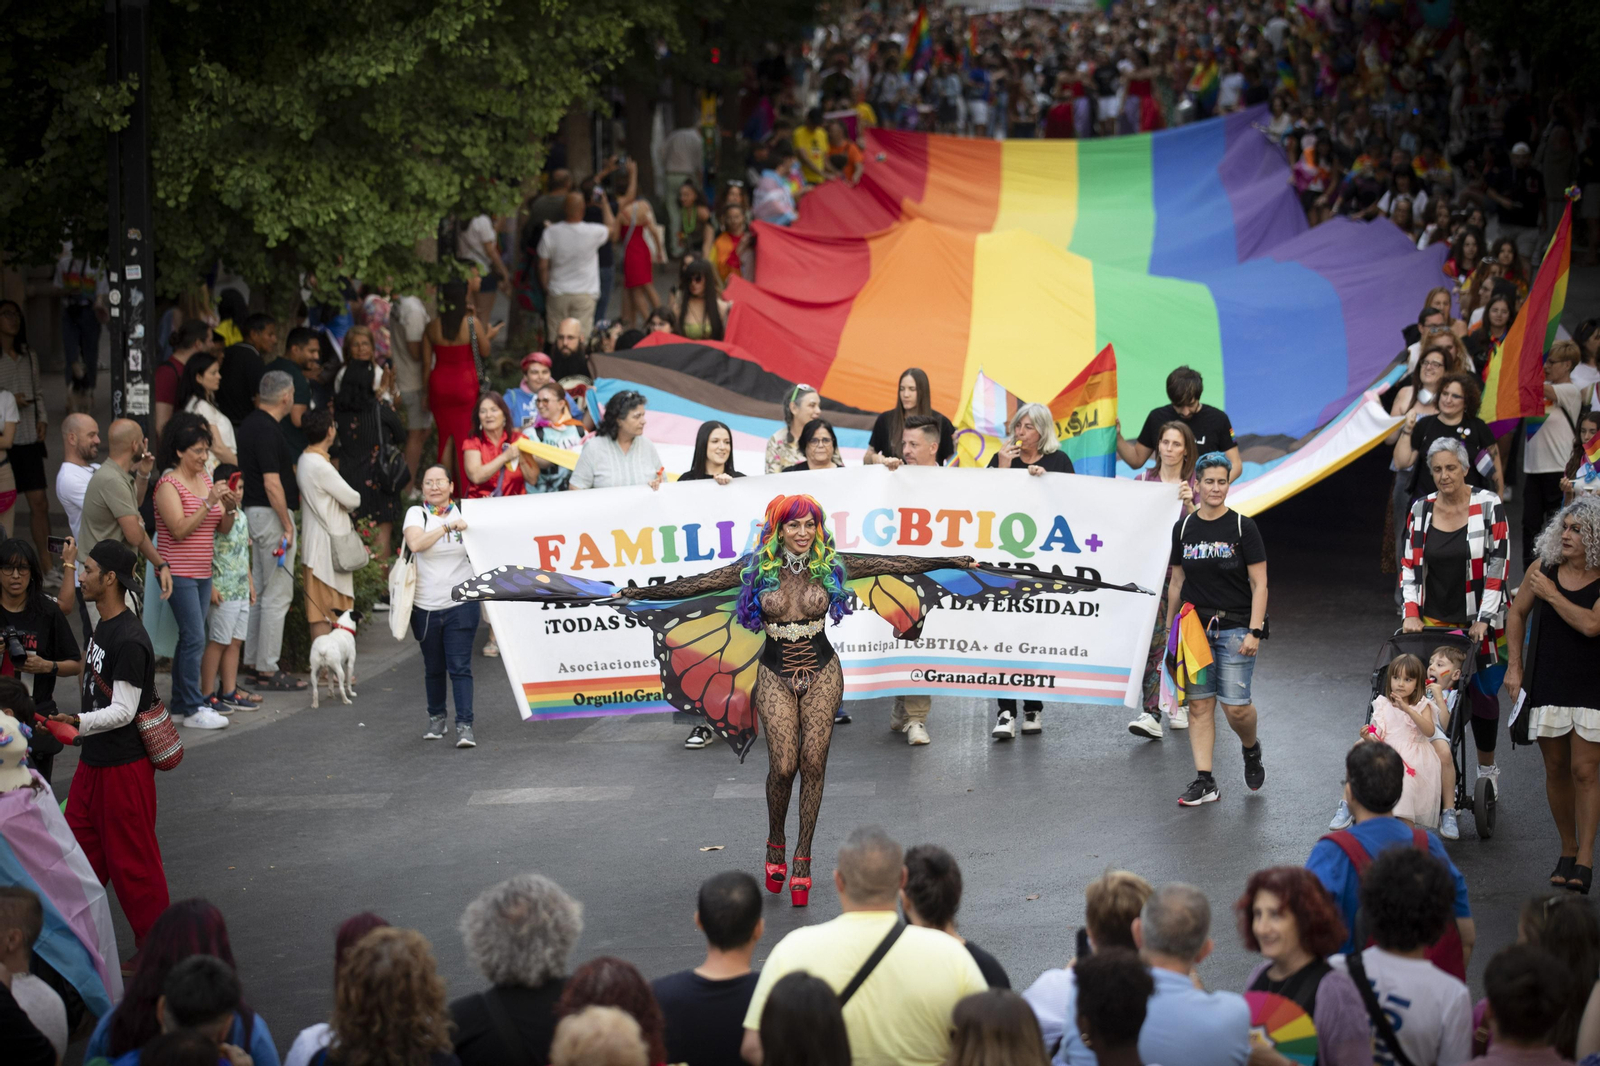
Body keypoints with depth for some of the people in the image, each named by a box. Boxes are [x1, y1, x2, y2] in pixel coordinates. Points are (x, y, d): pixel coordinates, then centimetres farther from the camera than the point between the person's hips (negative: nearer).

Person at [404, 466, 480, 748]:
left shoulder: (463, 513, 6)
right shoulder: (416, 514, 0)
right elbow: (415, 543, -21)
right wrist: (448, 527, -23)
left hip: (461, 605, 0)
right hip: (426, 606, 0)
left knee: (460, 666, -9)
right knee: (433, 667, 11)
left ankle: (464, 725, -11)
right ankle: (436, 717, 30)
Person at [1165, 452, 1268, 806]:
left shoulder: (1242, 528, -5)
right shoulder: (1183, 528, 6)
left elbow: (1259, 584, -6)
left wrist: (1254, 631, -13)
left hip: (1234, 628, -3)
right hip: (1195, 628, 3)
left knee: (1236, 708, -7)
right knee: (1199, 705, 0)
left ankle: (1251, 748, 25)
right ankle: (1204, 781, 4)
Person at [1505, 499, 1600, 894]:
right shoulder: (1543, 569, 2)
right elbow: (1517, 614, 14)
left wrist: (1551, 594, -15)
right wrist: (1514, 667, 9)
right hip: (1547, 682, 4)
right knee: (1556, 769, 9)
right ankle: (1567, 851, 21)